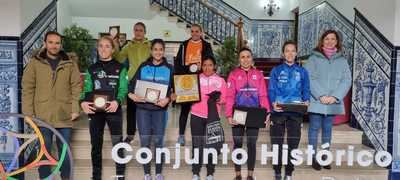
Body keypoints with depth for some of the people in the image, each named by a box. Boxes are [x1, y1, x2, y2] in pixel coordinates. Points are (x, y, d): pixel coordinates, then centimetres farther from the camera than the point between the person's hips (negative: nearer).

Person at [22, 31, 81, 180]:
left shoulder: (69, 64, 4)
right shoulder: (35, 63, 2)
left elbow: (76, 87, 2)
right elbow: (27, 88, 1)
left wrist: (75, 109, -5)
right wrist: (28, 112, -5)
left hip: (64, 115, 1)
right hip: (43, 115, 0)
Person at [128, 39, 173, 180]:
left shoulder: (169, 69, 4)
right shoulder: (143, 67, 7)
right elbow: (132, 83, 6)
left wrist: (168, 99, -16)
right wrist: (131, 94, -14)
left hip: (160, 109, -1)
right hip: (142, 108, 1)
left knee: (158, 141, 4)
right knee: (145, 141, 3)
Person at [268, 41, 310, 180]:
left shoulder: (302, 72, 10)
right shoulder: (276, 70, 6)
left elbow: (306, 90, 8)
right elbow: (271, 90, 0)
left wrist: (306, 101, -13)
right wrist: (273, 103, -18)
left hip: (295, 112, 1)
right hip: (278, 111, -1)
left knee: (293, 143, 6)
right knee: (277, 143, 6)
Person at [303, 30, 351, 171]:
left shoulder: (342, 60, 8)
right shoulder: (314, 58, 0)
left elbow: (346, 80, 2)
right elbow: (308, 78, -8)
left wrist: (335, 97, -11)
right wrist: (320, 95, -16)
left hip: (333, 102, 3)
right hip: (316, 101, -2)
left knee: (327, 129, 12)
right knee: (314, 129, 3)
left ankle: (325, 157, 22)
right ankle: (313, 158, 11)